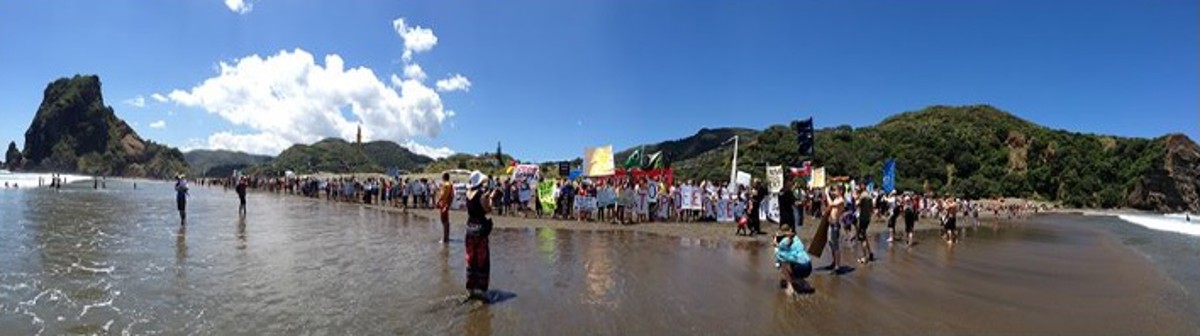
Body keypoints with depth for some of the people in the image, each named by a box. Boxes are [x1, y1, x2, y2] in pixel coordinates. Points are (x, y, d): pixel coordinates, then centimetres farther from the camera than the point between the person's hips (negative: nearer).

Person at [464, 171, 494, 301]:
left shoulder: (468, 193, 4)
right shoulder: (481, 195, -16)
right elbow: (488, 210, -11)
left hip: (470, 227, 7)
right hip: (480, 227, -7)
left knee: (470, 259, 13)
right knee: (482, 260, 1)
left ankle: (470, 288, 21)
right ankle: (481, 289, 4)